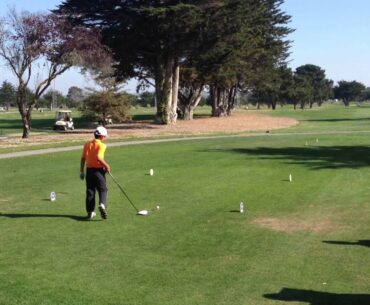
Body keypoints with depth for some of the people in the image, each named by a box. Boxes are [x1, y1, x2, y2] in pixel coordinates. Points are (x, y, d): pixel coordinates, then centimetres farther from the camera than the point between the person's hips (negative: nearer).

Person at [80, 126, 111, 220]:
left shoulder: (87, 144, 8)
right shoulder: (101, 145, -9)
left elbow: (83, 158, 8)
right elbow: (99, 157, -24)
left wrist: (81, 171, 13)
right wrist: (106, 165, -13)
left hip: (89, 170, 5)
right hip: (98, 170, -5)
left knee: (90, 191, 9)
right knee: (103, 189, 5)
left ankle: (90, 212, 11)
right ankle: (102, 204, -21)